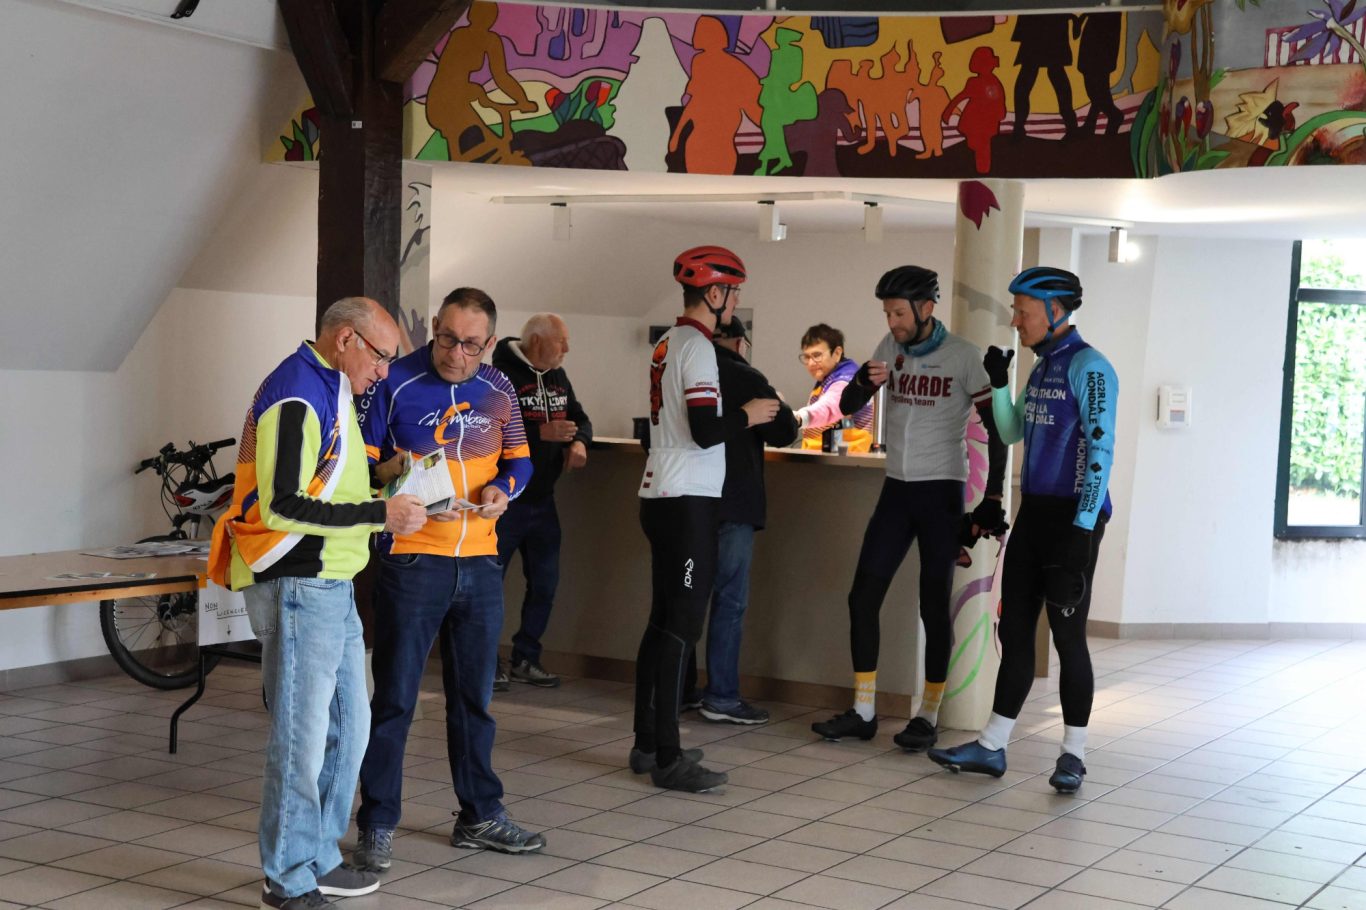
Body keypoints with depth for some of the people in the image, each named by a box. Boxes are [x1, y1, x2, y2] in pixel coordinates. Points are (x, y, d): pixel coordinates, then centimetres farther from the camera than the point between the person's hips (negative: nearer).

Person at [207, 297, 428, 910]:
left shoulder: (329, 390, 16)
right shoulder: (295, 398, -17)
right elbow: (282, 505, -24)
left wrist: (385, 490, 10)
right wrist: (378, 514, -20)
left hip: (330, 586, 11)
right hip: (297, 589, -11)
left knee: (347, 726, 16)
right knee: (302, 735, -3)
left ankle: (317, 859, 28)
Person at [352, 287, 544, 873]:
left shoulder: (499, 390, 7)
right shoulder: (395, 383, -6)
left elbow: (518, 458, 17)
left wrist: (504, 486, -4)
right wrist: (388, 472, -25)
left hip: (480, 561, 5)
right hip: (411, 560, -5)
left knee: (474, 694, 15)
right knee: (394, 697, -1)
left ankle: (480, 815, 26)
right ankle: (378, 825, 10)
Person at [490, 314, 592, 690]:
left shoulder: (557, 376, 10)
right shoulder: (502, 376, -16)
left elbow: (580, 417, 20)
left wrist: (579, 441, -3)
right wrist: (541, 433, -27)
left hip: (542, 499, 8)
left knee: (544, 584, 12)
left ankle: (525, 659, 25)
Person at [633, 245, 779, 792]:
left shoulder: (667, 345, 15)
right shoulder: (698, 347, -13)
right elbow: (705, 432, -21)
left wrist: (739, 416, 18)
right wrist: (747, 414, -6)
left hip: (659, 496, 10)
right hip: (689, 501, -10)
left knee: (662, 621, 13)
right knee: (680, 627, -8)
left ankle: (647, 744, 19)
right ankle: (667, 759, -6)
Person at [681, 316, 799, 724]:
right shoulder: (745, 379, -11)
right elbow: (784, 432, -10)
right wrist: (781, 410, 12)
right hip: (733, 505, -7)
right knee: (730, 599, -2)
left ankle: (680, 688, 20)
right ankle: (721, 697, -2)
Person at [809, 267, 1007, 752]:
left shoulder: (963, 356, -9)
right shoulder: (890, 348, 4)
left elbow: (996, 429, -7)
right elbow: (847, 405, 6)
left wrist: (992, 498, -11)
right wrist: (863, 382, -17)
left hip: (941, 492, -5)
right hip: (897, 490, 5)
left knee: (934, 606, -1)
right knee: (863, 596, 1)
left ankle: (928, 717, 8)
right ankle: (863, 713, 9)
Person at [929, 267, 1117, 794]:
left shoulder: (1087, 367, -12)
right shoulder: (1041, 368, 15)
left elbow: (1101, 449, -17)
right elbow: (1012, 433, 22)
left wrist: (1083, 527, -21)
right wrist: (998, 383, 7)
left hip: (1073, 517, -8)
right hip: (1034, 513, 8)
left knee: (1067, 633, -1)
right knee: (1014, 630, 10)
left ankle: (1073, 754, 10)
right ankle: (991, 747, 16)